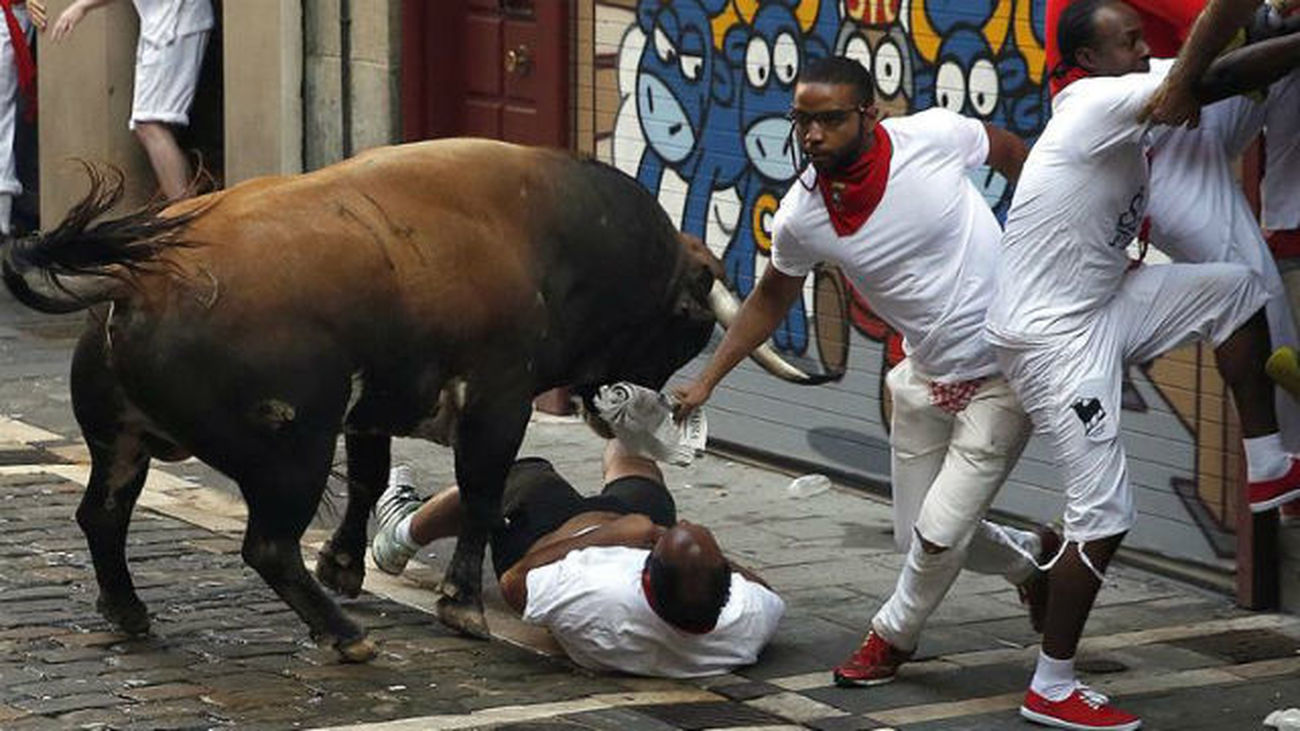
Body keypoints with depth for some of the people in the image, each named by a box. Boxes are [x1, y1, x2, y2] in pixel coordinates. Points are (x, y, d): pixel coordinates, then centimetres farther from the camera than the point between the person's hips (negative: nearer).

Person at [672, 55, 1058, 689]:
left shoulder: (934, 136, -21)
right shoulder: (800, 218, -11)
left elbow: (1009, 151, 1)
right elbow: (771, 299, 9)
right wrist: (706, 381, 7)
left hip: (1005, 373, -4)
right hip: (927, 379, 5)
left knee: (939, 533, -11)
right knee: (917, 537, 12)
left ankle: (894, 635, 20)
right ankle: (1031, 556, 43)